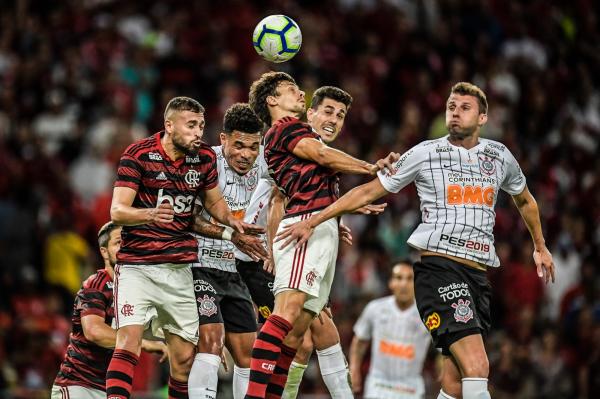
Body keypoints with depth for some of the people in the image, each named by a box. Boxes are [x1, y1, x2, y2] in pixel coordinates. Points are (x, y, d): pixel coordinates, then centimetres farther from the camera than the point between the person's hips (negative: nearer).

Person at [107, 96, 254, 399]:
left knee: (184, 357, 3)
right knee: (129, 340, -20)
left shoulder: (204, 157, 4)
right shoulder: (138, 155, -10)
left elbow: (214, 201, 22)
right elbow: (117, 211, -17)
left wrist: (230, 220, 0)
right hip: (136, 266, -5)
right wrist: (151, 215, -36)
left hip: (179, 269, 5)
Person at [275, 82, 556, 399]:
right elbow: (368, 192, 8)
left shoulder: (500, 156, 14)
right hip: (439, 268, -5)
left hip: (478, 276, 5)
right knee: (477, 367, -23)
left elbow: (524, 200, 34)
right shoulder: (425, 153, 2)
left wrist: (540, 247, 44)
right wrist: (312, 221, 6)